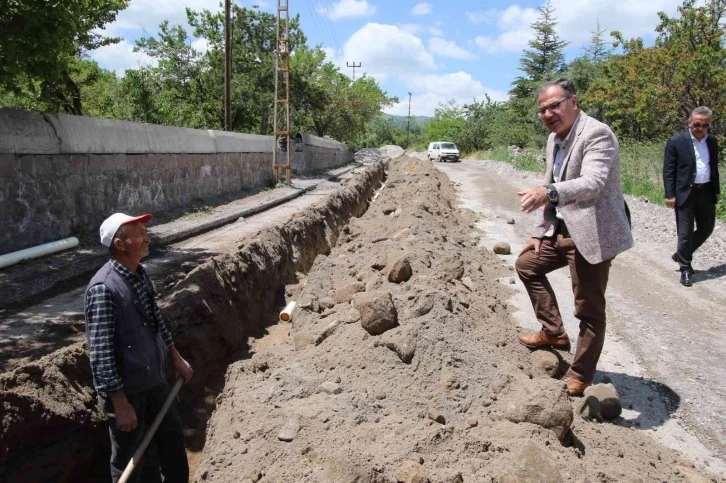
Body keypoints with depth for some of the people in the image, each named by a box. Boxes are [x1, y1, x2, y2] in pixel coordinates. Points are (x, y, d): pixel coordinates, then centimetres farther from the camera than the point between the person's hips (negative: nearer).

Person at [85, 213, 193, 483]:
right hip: (126, 388, -8)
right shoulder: (103, 288, -25)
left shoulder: (140, 274, 1)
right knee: (128, 459, 12)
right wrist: (120, 404, -23)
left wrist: (175, 358, 20)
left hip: (154, 380, 8)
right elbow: (100, 353, -25)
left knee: (172, 439, 23)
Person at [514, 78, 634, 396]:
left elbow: (593, 182, -34)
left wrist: (548, 192, -50)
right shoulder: (554, 139, 10)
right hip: (563, 229, 10)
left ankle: (580, 376, 15)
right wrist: (540, 232, 16)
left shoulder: (597, 134, -18)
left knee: (589, 310, 0)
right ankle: (554, 332, 28)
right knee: (527, 263, 21)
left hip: (592, 234, -9)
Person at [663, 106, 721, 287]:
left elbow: (714, 167, 17)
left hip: (707, 192, 6)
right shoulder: (676, 142, -8)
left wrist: (717, 190, 15)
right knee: (685, 233, 0)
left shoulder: (712, 141, 9)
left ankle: (681, 255, 32)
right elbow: (668, 171, -8)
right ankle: (685, 269, 14)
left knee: (706, 229, 13)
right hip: (685, 193, -6)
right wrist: (670, 195, -13)